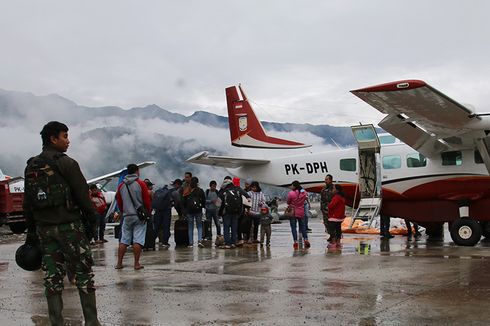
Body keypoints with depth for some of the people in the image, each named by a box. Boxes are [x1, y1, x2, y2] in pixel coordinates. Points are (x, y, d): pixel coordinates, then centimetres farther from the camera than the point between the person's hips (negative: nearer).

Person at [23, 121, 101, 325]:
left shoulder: (31, 167, 11)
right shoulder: (66, 163, -9)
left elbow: (28, 203, 13)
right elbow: (82, 195, -11)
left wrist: (31, 232, 17)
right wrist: (91, 219, 2)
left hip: (44, 228, 6)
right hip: (69, 226, -6)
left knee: (52, 278, 8)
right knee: (83, 274, 1)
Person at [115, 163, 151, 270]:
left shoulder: (121, 186, 7)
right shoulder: (141, 184, -6)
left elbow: (119, 202, 13)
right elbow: (147, 201, -6)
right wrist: (148, 212, 9)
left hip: (127, 216, 4)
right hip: (140, 216, -4)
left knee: (124, 240, 8)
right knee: (138, 240, -3)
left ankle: (119, 263, 8)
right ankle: (136, 263, -4)